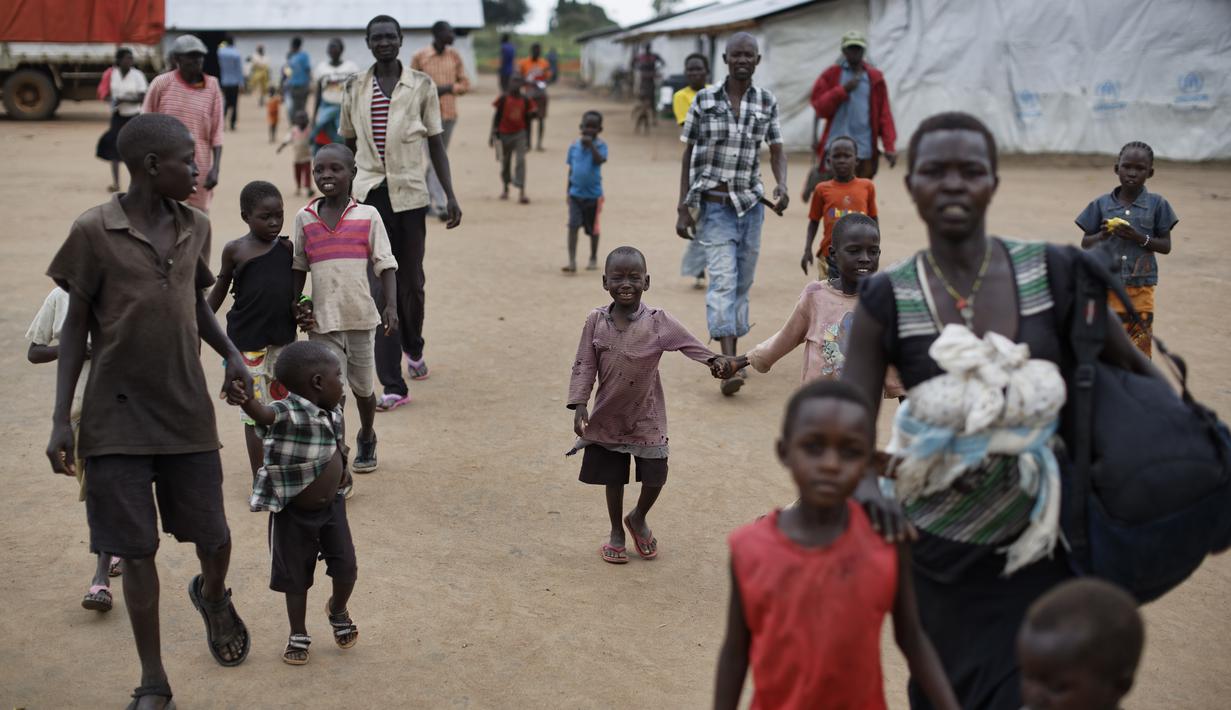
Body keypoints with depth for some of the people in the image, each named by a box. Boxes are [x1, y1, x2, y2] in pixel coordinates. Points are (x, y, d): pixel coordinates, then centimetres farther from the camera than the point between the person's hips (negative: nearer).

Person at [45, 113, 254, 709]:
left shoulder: (195, 227, 4)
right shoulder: (94, 231, -9)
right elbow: (76, 326, -3)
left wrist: (232, 355, 0)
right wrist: (61, 419, -7)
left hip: (188, 412, 4)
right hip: (117, 418, -3)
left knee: (213, 538, 8)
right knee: (137, 550, 2)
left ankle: (213, 595, 44)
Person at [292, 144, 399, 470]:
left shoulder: (368, 216, -2)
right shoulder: (305, 219, 3)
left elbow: (385, 264, -3)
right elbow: (299, 267, 10)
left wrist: (391, 305, -13)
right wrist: (296, 305, 0)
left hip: (360, 316, 0)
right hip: (321, 320, 0)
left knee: (362, 387, 15)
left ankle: (366, 438, 43)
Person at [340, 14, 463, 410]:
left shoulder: (421, 86, 2)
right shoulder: (355, 88, 5)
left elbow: (436, 144, 4)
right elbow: (348, 143, 15)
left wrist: (451, 196, -1)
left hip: (410, 195, 0)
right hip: (370, 195, 0)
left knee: (411, 283, 11)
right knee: (379, 289, -6)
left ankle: (413, 348, 43)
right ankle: (392, 386, -6)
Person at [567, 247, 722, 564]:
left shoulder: (658, 321, -12)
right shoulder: (596, 321, -7)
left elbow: (692, 345, -13)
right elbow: (584, 365, -4)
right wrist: (579, 405, -11)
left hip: (646, 418, -1)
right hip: (608, 417, 1)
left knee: (655, 478, 4)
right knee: (613, 478, 13)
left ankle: (639, 518, 35)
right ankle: (616, 532, 34)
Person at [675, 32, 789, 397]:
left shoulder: (767, 103, 4)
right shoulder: (704, 101, -2)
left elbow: (776, 151, 8)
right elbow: (688, 155, 3)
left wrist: (782, 186, -14)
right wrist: (682, 208, -1)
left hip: (751, 205, 3)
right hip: (713, 205, -3)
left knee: (742, 283, 8)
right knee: (723, 280, -15)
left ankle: (730, 358, 21)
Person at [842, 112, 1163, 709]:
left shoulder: (1052, 274, -8)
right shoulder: (887, 300, -10)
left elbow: (1132, 371, 5)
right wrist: (862, 483, -32)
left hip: (1041, 549, 0)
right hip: (942, 555, 0)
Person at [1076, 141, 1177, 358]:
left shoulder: (1157, 205, 0)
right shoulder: (1101, 204, 2)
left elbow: (1166, 246, 1)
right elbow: (1085, 244, 7)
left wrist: (1139, 237, -16)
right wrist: (1102, 235, -15)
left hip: (1141, 289, -1)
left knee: (1140, 346, 2)